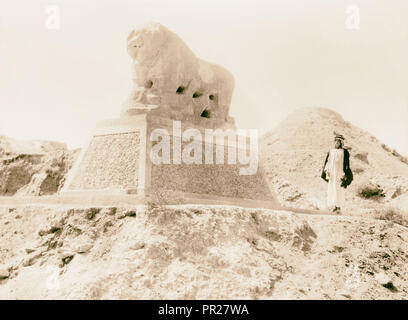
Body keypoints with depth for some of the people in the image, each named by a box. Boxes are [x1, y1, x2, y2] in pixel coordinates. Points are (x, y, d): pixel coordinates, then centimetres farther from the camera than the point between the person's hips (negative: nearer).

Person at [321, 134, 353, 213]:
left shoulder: (345, 152, 1)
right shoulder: (331, 151, 13)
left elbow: (347, 163, -3)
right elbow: (327, 162, 9)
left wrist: (345, 174, -10)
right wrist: (326, 171, -4)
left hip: (340, 172, -4)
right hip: (332, 172, 4)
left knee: (339, 189, -7)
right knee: (331, 189, 0)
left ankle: (339, 206, -3)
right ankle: (334, 206, 6)